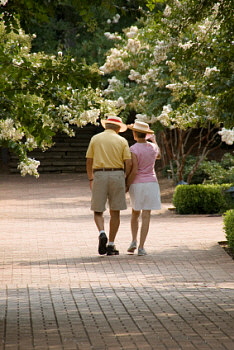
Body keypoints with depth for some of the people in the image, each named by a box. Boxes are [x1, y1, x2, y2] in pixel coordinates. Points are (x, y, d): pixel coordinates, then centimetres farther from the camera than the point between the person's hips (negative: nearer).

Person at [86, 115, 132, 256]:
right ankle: (111, 245, 6)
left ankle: (102, 233, -18)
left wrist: (91, 180, 16)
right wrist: (126, 181, 8)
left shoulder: (95, 139, 7)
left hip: (99, 175, 0)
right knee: (115, 212, 7)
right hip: (117, 175, 0)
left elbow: (89, 161, 7)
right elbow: (129, 163, -2)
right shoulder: (122, 141, 5)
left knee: (98, 211, 9)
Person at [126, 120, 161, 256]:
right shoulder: (153, 147, 2)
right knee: (146, 216, 1)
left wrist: (126, 185, -5)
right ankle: (141, 247, -4)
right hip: (151, 183, 2)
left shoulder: (133, 149, -12)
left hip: (136, 184, -2)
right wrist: (154, 140, 41)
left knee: (135, 213, 19)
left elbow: (134, 171, -17)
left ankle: (134, 241, 9)